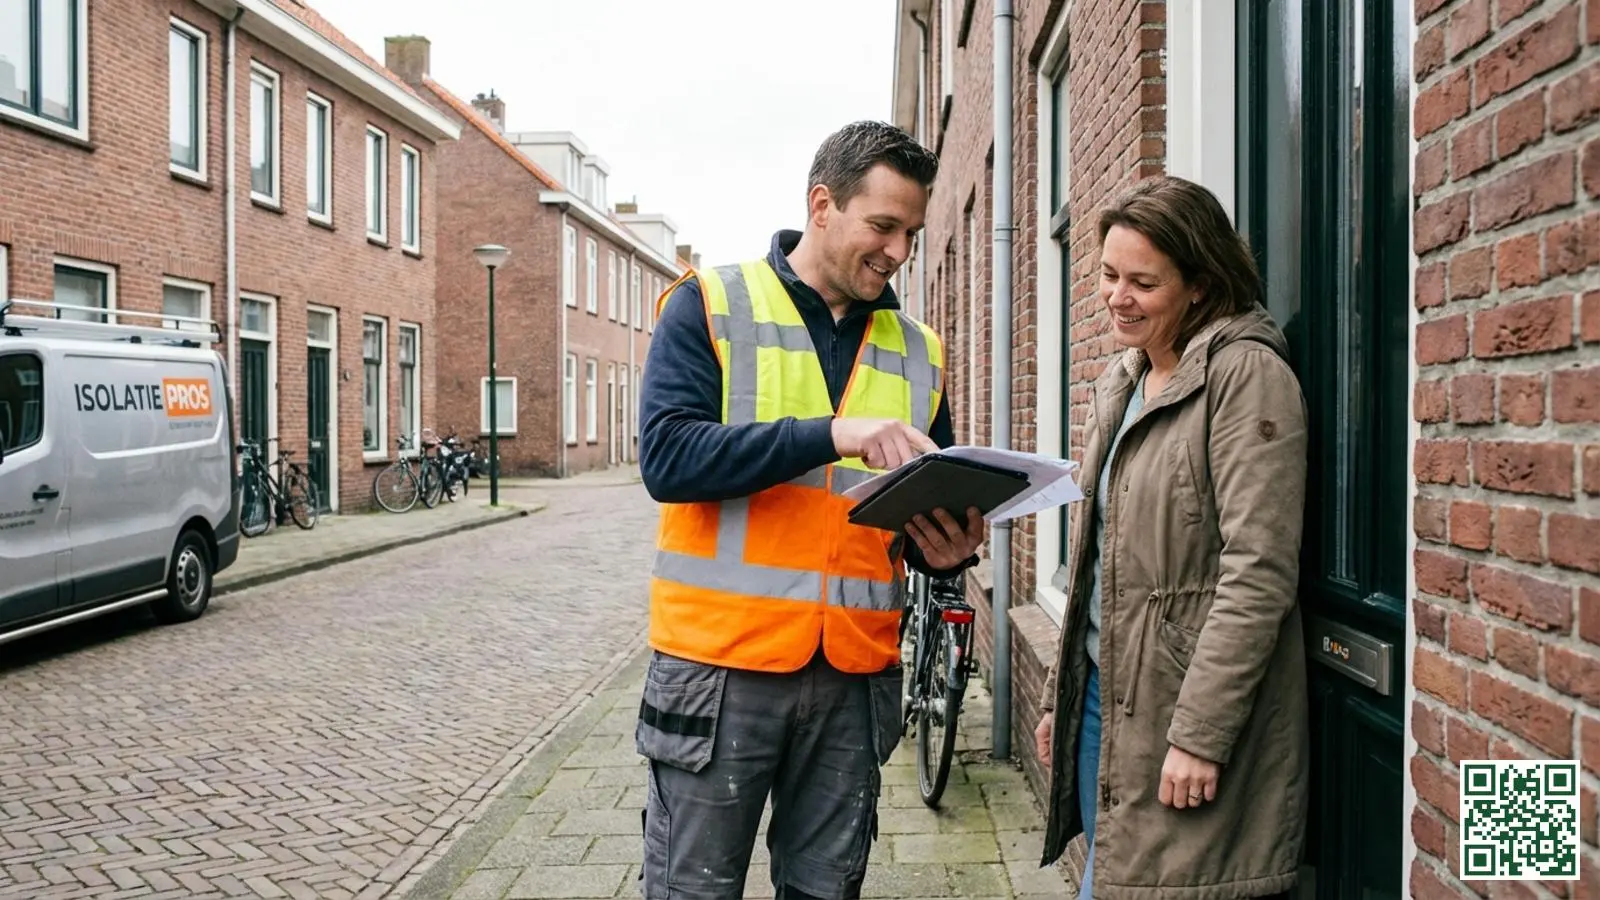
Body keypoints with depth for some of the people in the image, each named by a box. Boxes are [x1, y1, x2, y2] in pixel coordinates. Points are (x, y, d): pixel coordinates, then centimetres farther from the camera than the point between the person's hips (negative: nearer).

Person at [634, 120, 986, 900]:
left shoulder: (918, 351, 10)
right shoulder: (709, 306, -1)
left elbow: (936, 515, 17)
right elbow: (667, 457, -15)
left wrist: (946, 549, -7)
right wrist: (831, 435, -24)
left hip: (855, 674, 4)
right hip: (722, 665, -3)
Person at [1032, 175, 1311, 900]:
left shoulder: (1246, 375, -12)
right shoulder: (1118, 384, 12)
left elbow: (1258, 573, -18)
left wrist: (1198, 733, -20)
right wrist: (1061, 693, 16)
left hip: (1192, 705, -7)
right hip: (1103, 692, 8)